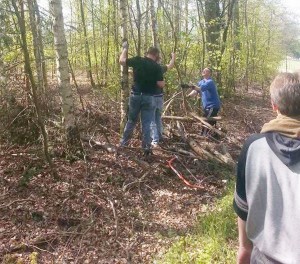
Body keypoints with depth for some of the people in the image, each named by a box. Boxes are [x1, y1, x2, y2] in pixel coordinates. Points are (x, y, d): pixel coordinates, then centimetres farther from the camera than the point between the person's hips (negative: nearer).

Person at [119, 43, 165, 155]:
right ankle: (146, 148, 7)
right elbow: (161, 85, -9)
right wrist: (162, 80, 12)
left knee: (131, 121, 16)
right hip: (148, 97, -2)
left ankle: (123, 144, 24)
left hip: (135, 95, 2)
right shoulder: (157, 67, -6)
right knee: (146, 123, 5)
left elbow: (121, 60, 8)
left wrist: (125, 48, 21)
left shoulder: (137, 60, -2)